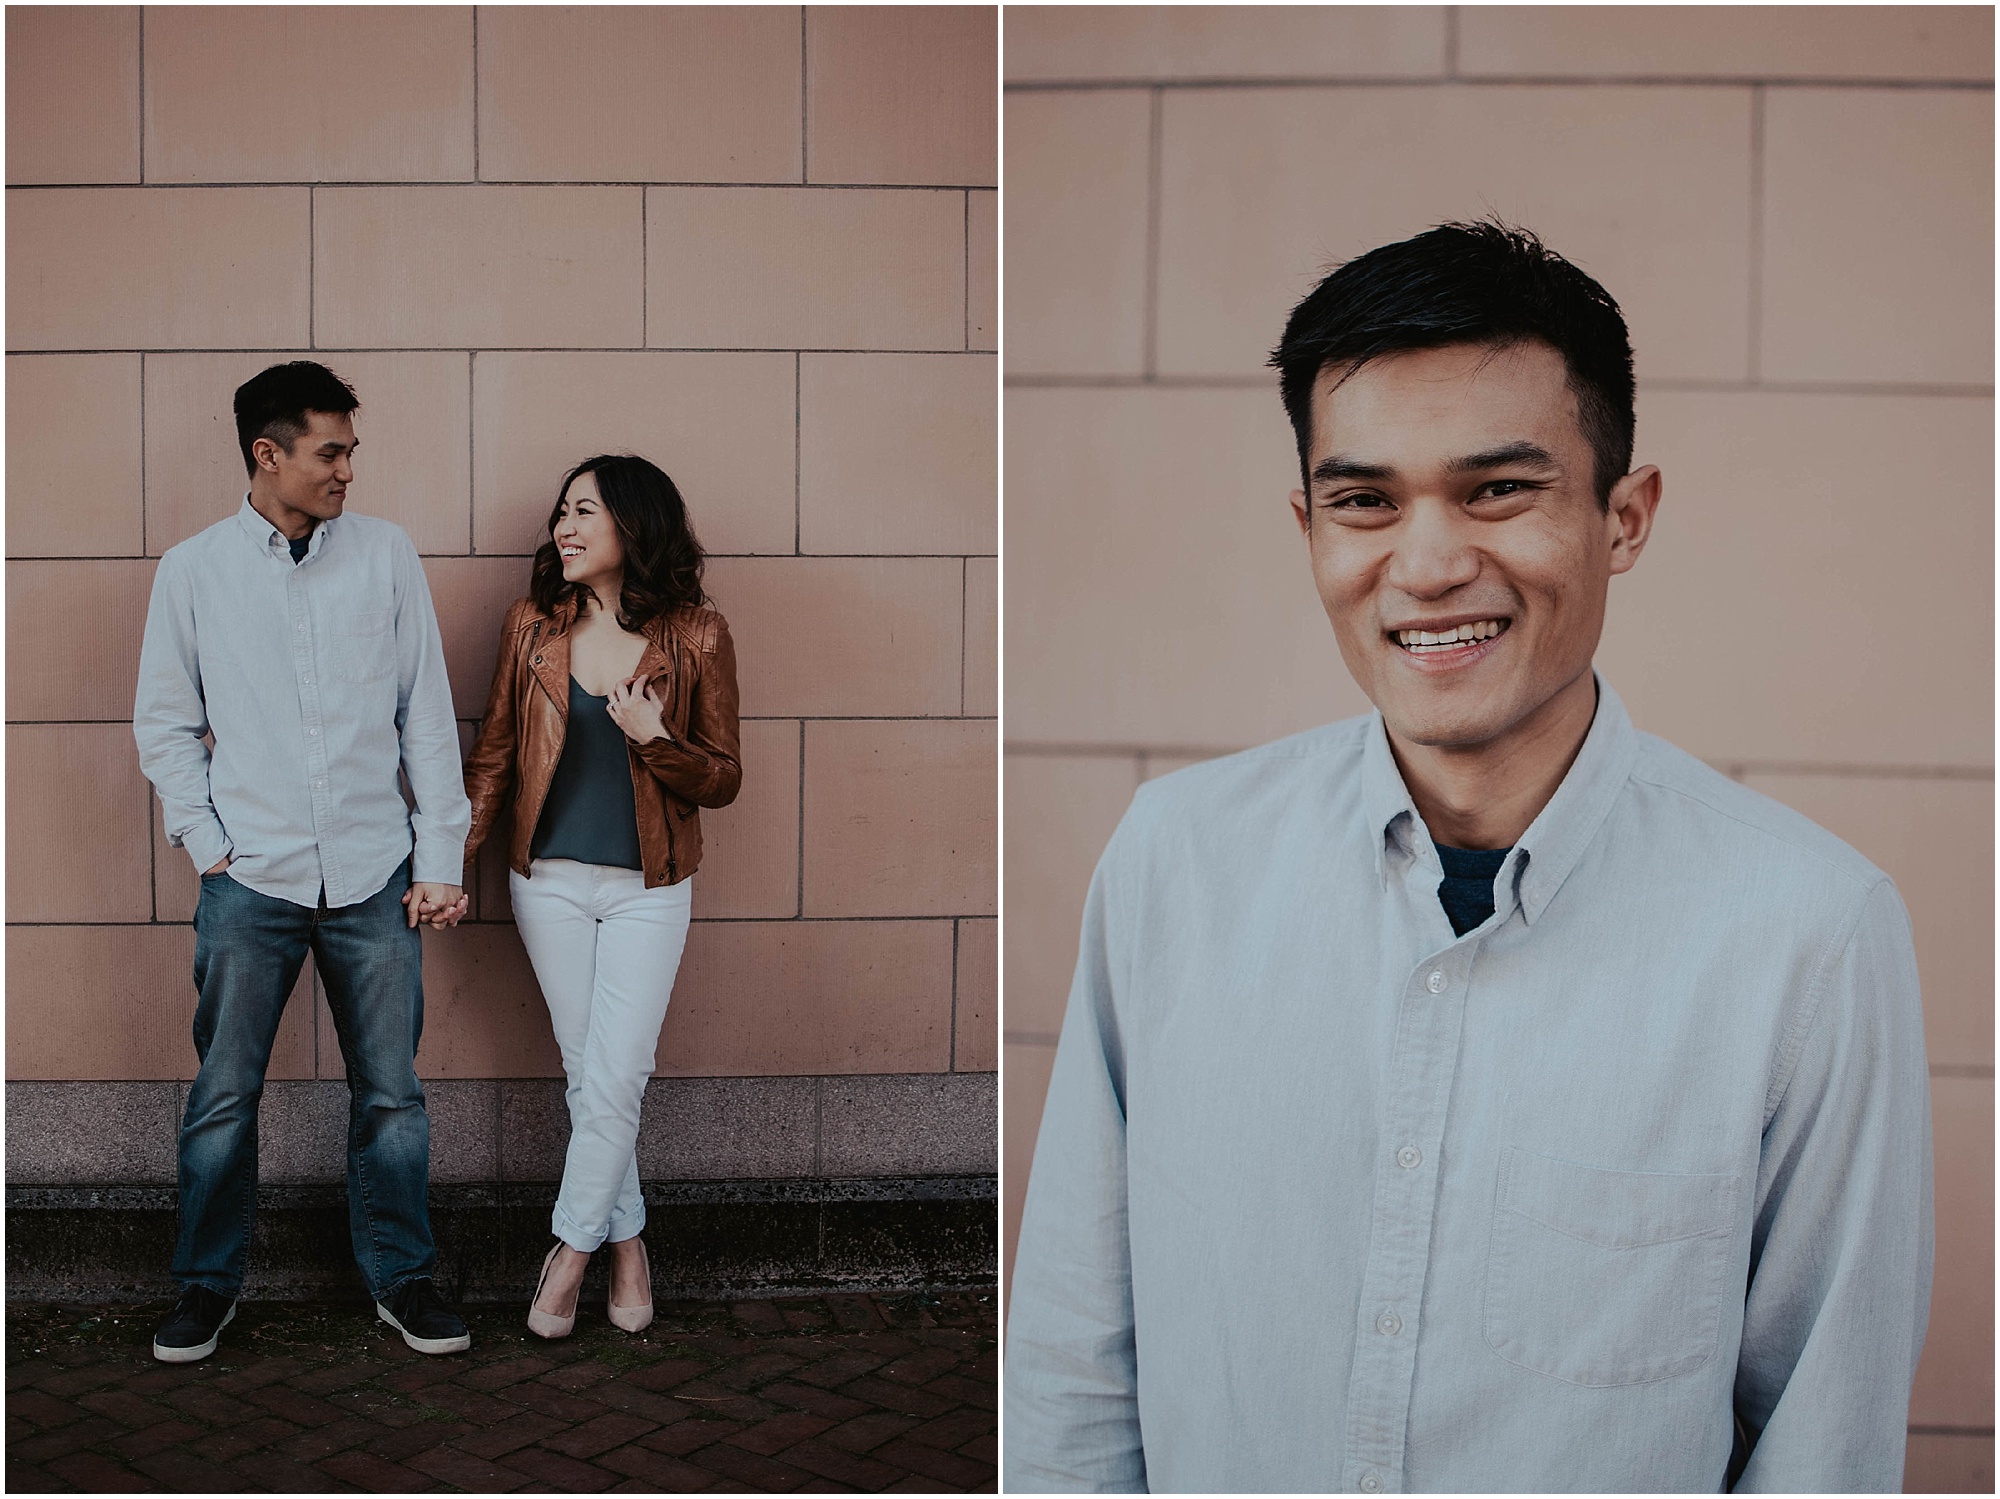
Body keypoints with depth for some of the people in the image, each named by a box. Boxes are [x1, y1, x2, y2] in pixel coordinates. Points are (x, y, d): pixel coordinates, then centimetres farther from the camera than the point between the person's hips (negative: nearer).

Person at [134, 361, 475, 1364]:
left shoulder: (385, 555, 3)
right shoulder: (192, 572, 2)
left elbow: (427, 716, 4)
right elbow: (165, 725, 8)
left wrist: (440, 857, 1)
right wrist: (207, 844, -2)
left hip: (375, 872, 1)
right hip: (250, 879, -1)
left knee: (390, 1091, 7)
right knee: (225, 1094, 7)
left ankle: (401, 1280, 22)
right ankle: (207, 1284, 24)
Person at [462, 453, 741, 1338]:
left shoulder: (696, 636, -6)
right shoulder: (534, 625, 1)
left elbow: (722, 781, -2)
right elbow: (494, 756, 8)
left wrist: (654, 741, -20)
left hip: (647, 890, -2)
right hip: (549, 881, 2)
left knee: (615, 1077, -5)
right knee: (587, 1072, 7)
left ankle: (573, 1247, 13)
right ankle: (627, 1242, 23)